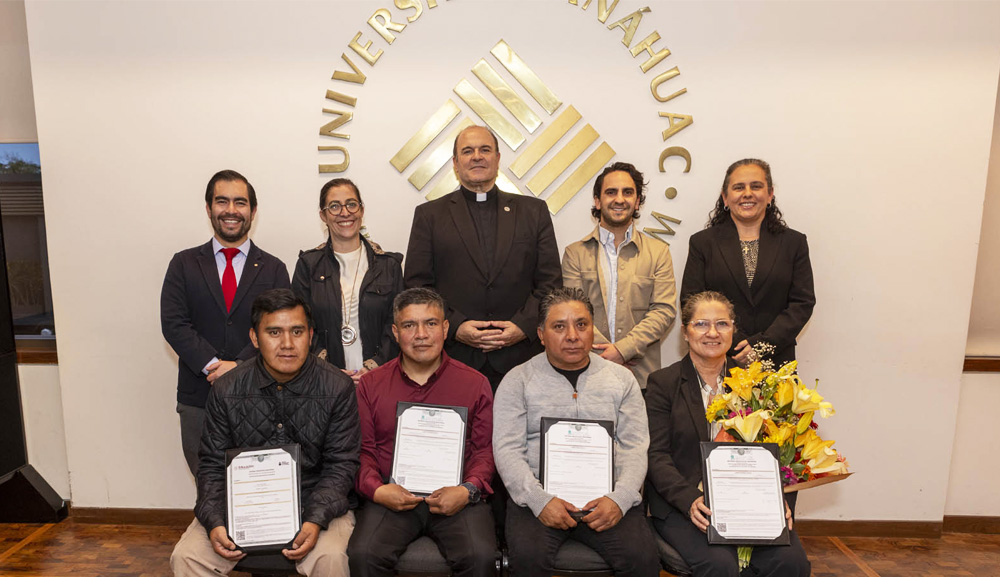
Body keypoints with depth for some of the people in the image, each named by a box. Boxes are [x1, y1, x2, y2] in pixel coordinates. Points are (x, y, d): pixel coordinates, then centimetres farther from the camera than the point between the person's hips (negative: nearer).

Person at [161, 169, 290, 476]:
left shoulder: (273, 269, 5)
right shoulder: (184, 264, 7)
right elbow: (173, 324, -3)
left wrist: (240, 366, -17)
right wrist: (212, 365, -15)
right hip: (199, 399, 1)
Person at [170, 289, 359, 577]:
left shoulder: (338, 388, -8)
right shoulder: (226, 390, 0)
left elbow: (341, 465, -7)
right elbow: (213, 465, 4)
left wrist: (315, 520, -22)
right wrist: (214, 523, -13)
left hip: (314, 503, -2)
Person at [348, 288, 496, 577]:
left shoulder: (475, 384, 7)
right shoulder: (370, 385, 10)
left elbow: (485, 449, 7)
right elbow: (362, 449, 10)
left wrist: (468, 490, -10)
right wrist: (377, 490, -8)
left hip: (456, 498, -1)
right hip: (392, 497, 1)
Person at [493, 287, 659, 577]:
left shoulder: (621, 379, 13)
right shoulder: (518, 380, 6)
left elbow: (635, 448, 7)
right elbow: (507, 450, -1)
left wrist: (620, 498, -10)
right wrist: (540, 500, -15)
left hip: (605, 497, 2)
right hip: (539, 496, -1)